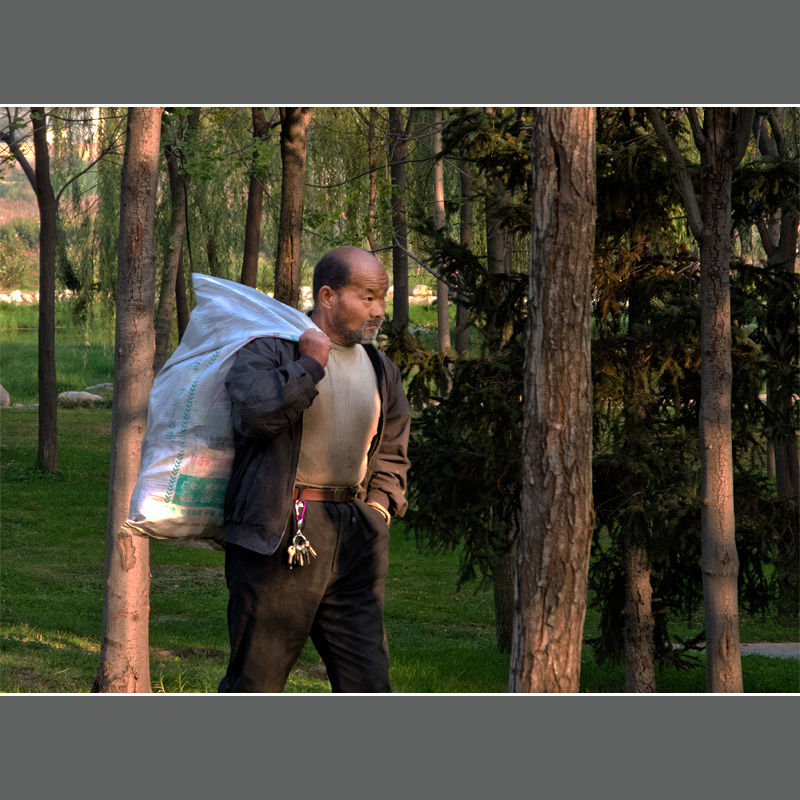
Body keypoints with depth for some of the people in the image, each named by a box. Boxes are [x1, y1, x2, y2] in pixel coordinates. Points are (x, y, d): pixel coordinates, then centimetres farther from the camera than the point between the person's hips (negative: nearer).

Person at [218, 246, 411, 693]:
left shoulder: (381, 372, 16)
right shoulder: (271, 350, -3)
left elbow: (392, 452, 29)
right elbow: (254, 410, -24)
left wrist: (381, 505, 13)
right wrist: (310, 364, -14)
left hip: (353, 540, 5)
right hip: (279, 538, -5)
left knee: (368, 681, 1)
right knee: (256, 679, 2)